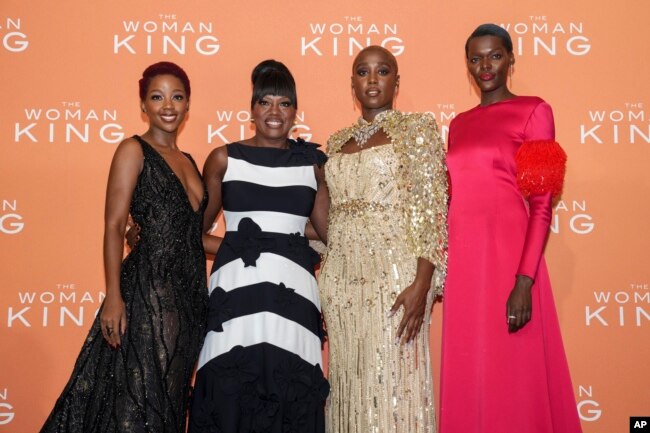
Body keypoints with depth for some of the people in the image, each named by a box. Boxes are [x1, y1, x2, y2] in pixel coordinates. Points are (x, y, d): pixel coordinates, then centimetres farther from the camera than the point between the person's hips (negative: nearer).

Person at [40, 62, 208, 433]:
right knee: (140, 401, -4)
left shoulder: (188, 161, 17)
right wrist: (114, 297, -18)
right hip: (149, 289, -7)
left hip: (189, 294, 7)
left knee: (171, 399, 10)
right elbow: (114, 226, -11)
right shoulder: (134, 150, -4)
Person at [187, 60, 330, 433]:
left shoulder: (312, 163, 11)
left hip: (293, 287, 1)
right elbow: (197, 230, 11)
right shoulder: (224, 159, 8)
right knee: (232, 387, -5)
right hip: (237, 285, -1)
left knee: (290, 391, -4)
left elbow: (330, 230, 14)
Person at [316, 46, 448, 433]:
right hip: (342, 277, 5)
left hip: (395, 273, -5)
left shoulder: (418, 128, 0)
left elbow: (432, 209, -9)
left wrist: (422, 284, -18)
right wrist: (321, 285, 12)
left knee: (393, 380, -4)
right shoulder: (338, 141, 16)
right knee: (349, 382, 9)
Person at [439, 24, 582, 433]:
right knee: (467, 378, 12)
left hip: (507, 257, -5)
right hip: (461, 262, 6)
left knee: (511, 379, 2)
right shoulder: (459, 124, 15)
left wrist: (524, 282, -17)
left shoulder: (533, 111, -1)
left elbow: (542, 204, -8)